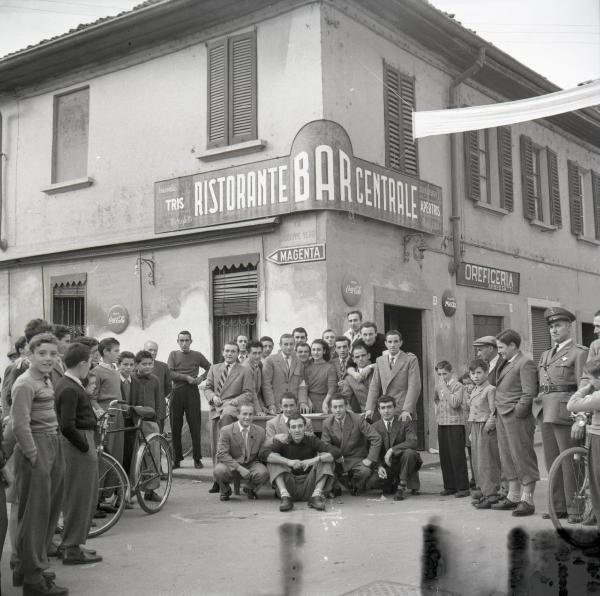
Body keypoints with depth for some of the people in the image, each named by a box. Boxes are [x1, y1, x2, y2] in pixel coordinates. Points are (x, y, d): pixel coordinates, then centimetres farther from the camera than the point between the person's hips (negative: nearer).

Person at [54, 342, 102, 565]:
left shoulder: (65, 384, 12)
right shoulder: (70, 389, -19)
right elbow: (67, 427, -24)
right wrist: (85, 446, -15)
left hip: (80, 443, 10)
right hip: (79, 443, -10)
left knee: (78, 497, 19)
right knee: (79, 498, -1)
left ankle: (69, 543, 29)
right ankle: (72, 550, 8)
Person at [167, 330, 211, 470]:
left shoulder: (197, 355, 10)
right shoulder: (173, 355, 10)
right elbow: (170, 373, -3)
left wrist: (201, 378, 0)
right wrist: (186, 377, -11)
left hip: (192, 392, -1)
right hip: (177, 393, 1)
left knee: (195, 427, -3)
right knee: (175, 428, 2)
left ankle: (197, 459, 4)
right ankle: (176, 459, 10)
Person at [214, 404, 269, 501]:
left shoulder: (260, 431, 1)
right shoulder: (226, 431, -10)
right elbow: (222, 454, -17)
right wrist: (239, 468, -27)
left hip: (251, 465, 2)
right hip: (231, 465, -2)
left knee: (263, 473, -29)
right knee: (219, 470, -34)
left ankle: (250, 488, 8)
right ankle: (225, 490, 3)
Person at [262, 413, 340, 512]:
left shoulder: (311, 439, -2)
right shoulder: (283, 441, -4)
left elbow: (337, 452, -15)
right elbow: (263, 453, -23)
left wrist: (315, 459, -30)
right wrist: (288, 462, -33)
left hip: (308, 487, 0)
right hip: (288, 486, 0)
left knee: (325, 457, -14)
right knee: (273, 459, -16)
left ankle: (316, 495, -25)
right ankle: (285, 496, -28)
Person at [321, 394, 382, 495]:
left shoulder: (357, 419, -12)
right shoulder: (327, 423, -2)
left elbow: (376, 438, -13)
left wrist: (370, 459, -19)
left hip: (357, 459, -2)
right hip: (338, 460, 2)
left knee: (365, 472, -33)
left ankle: (355, 486, 6)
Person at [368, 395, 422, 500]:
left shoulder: (405, 422, -6)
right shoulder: (375, 427, 1)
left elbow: (413, 442, -22)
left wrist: (392, 450, -30)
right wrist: (379, 467, -18)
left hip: (402, 462, -2)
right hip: (386, 465, 2)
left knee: (409, 452, -34)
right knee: (373, 481, -26)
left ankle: (402, 487, -16)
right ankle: (393, 485, 9)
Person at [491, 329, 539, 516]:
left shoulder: (525, 364, -9)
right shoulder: (504, 364, 17)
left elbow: (529, 394, -15)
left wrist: (517, 413, -16)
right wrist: (498, 413, 11)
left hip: (517, 418, -9)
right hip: (502, 417, 9)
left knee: (523, 458, -3)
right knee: (507, 459, 13)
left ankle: (527, 501, 1)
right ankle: (513, 497, 22)